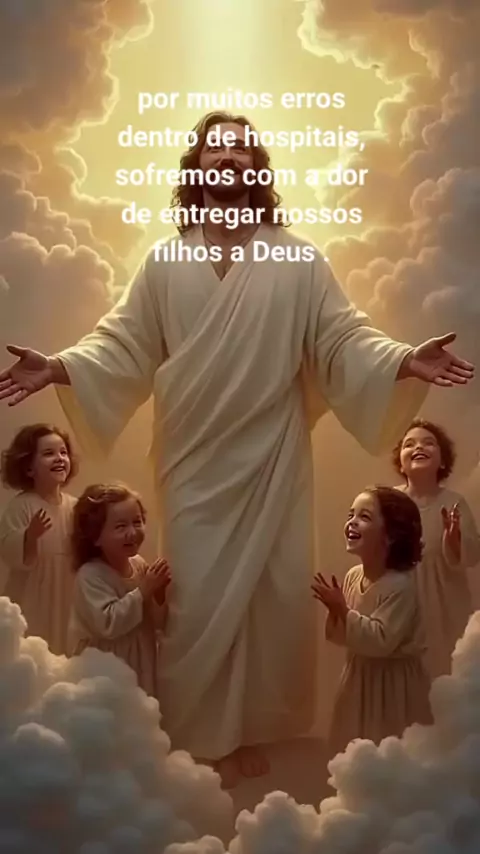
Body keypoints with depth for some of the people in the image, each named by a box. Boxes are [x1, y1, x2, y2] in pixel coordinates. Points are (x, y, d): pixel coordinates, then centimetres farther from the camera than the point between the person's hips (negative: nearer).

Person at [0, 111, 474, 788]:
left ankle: (255, 729, 30)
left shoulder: (298, 259, -1)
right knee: (200, 600, 5)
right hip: (196, 462, 0)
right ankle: (202, 737, 25)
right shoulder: (165, 261, 3)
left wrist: (403, 361, -20)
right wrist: (62, 368, -13)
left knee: (275, 595, 8)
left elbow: (342, 340, -4)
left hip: (272, 459, 0)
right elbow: (124, 345, 3)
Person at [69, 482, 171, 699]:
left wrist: (159, 594, -15)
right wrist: (143, 591, -28)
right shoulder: (90, 575, -20)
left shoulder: (140, 565, -1)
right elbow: (108, 624, -31)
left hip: (142, 667, 6)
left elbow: (159, 624, 5)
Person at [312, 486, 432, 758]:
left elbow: (381, 640, -30)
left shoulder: (401, 585, -24)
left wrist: (343, 611, -28)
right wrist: (336, 613, -14)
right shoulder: (353, 576, -2)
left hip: (394, 682, -7)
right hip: (360, 678, 7)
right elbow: (342, 637, 6)